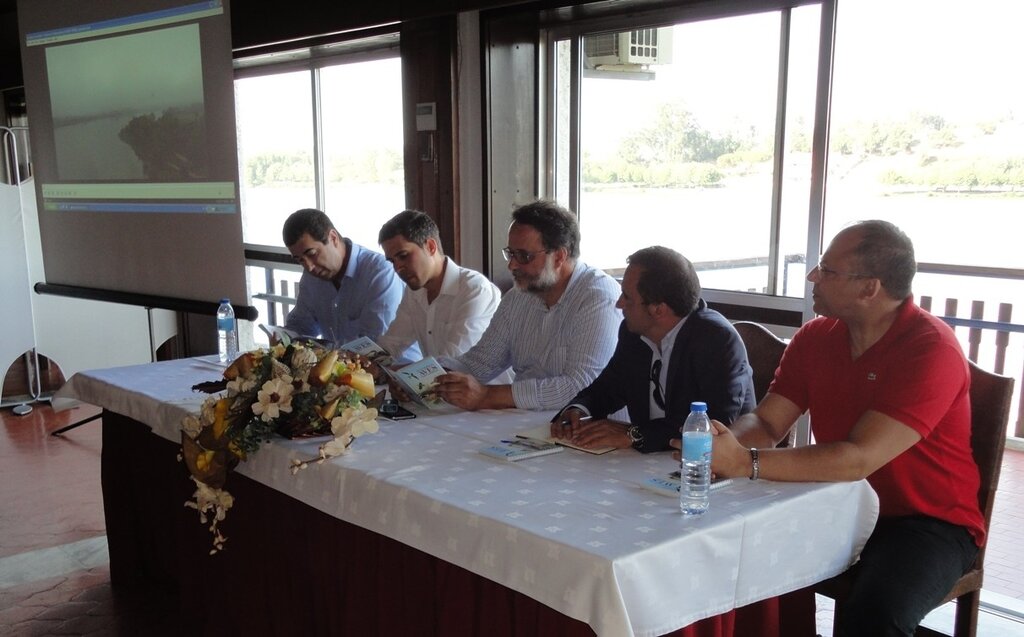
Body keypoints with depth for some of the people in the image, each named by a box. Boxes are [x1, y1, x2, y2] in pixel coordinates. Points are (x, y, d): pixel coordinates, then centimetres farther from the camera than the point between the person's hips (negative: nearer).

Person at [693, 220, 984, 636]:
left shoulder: (931, 350, -21)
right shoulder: (815, 337, 0)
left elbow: (857, 460, -30)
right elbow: (765, 423, -2)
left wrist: (745, 463, -35)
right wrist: (726, 444, -26)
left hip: (927, 521, -5)